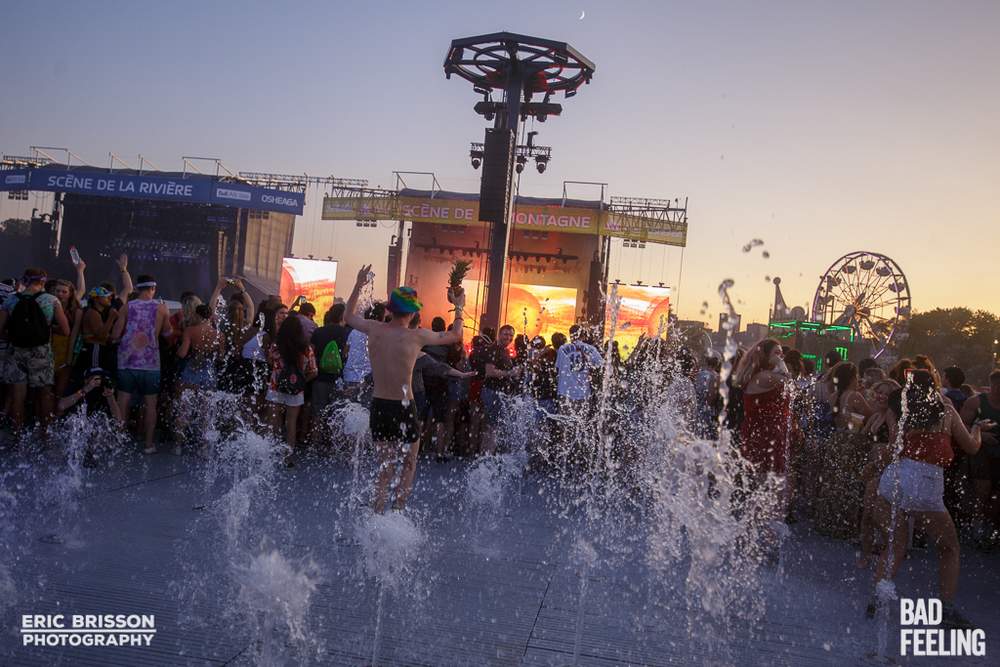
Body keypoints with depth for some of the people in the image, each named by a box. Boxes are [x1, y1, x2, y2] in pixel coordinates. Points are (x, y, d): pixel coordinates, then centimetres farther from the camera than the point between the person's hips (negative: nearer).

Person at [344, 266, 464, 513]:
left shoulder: (374, 329, -2)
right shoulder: (417, 336, -11)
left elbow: (349, 317, 21)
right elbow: (455, 335, 4)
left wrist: (358, 286, 27)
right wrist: (459, 307, 18)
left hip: (378, 407, 4)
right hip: (403, 409, -4)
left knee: (385, 468, 16)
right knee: (409, 464, 16)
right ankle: (398, 510, 9)